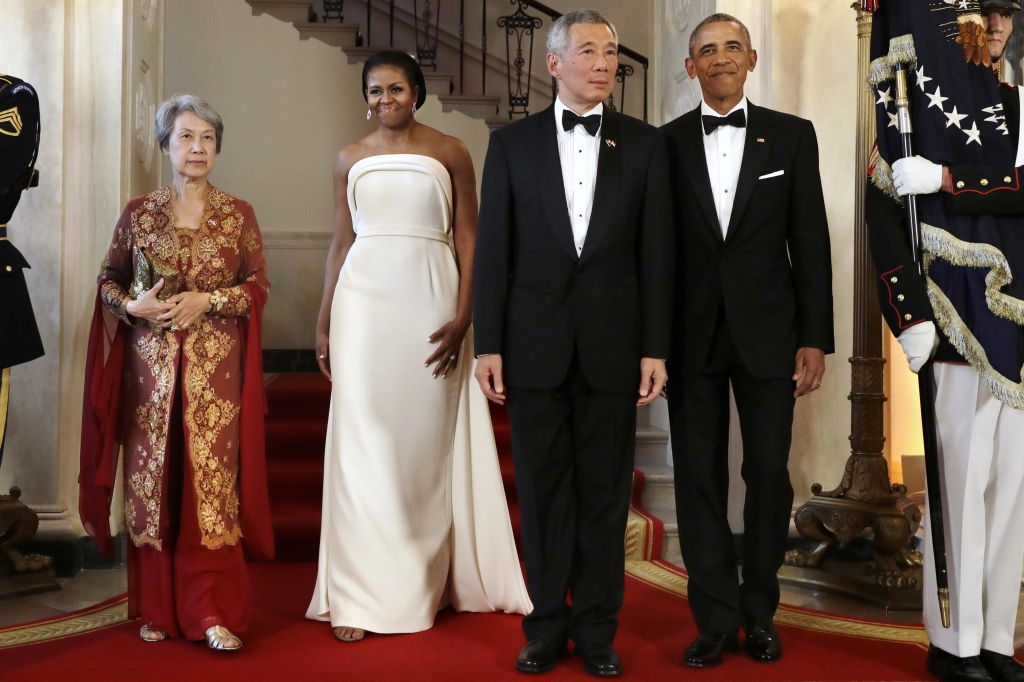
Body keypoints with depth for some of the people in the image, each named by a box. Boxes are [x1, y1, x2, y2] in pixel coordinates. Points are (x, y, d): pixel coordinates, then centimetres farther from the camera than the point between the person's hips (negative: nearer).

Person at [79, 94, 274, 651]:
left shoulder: (238, 215, 6)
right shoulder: (138, 213, 7)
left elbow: (260, 285, 4)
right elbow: (107, 280, 12)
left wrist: (206, 300, -11)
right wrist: (134, 305, -8)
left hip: (215, 367, -1)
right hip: (151, 364, 1)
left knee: (211, 479, -6)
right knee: (151, 478, 2)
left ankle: (211, 611, -1)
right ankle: (156, 609, 13)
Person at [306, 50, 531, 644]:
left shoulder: (450, 153, 4)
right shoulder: (351, 159, 12)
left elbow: (468, 237, 1)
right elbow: (341, 243, 13)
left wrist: (463, 317, -8)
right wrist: (325, 322, 9)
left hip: (430, 301, -1)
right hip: (364, 302, 2)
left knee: (428, 440, 5)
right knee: (363, 443, -1)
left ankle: (430, 579, 20)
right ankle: (363, 597, 5)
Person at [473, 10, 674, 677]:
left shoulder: (644, 143, 4)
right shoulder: (512, 142, 4)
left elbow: (657, 252, 1)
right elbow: (494, 249, 2)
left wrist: (656, 348, -3)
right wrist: (488, 344, -3)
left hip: (613, 346, 0)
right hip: (535, 344, 0)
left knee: (605, 494, 7)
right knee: (543, 491, 8)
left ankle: (597, 628, 20)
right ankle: (547, 625, 21)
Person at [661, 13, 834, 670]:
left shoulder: (792, 136, 5)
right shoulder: (667, 143, 6)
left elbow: (810, 242, 2)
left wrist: (815, 338, -3)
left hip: (768, 331, 0)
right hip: (692, 336, 1)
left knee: (769, 473, 4)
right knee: (699, 475, 4)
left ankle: (760, 610, 21)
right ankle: (717, 617, 16)